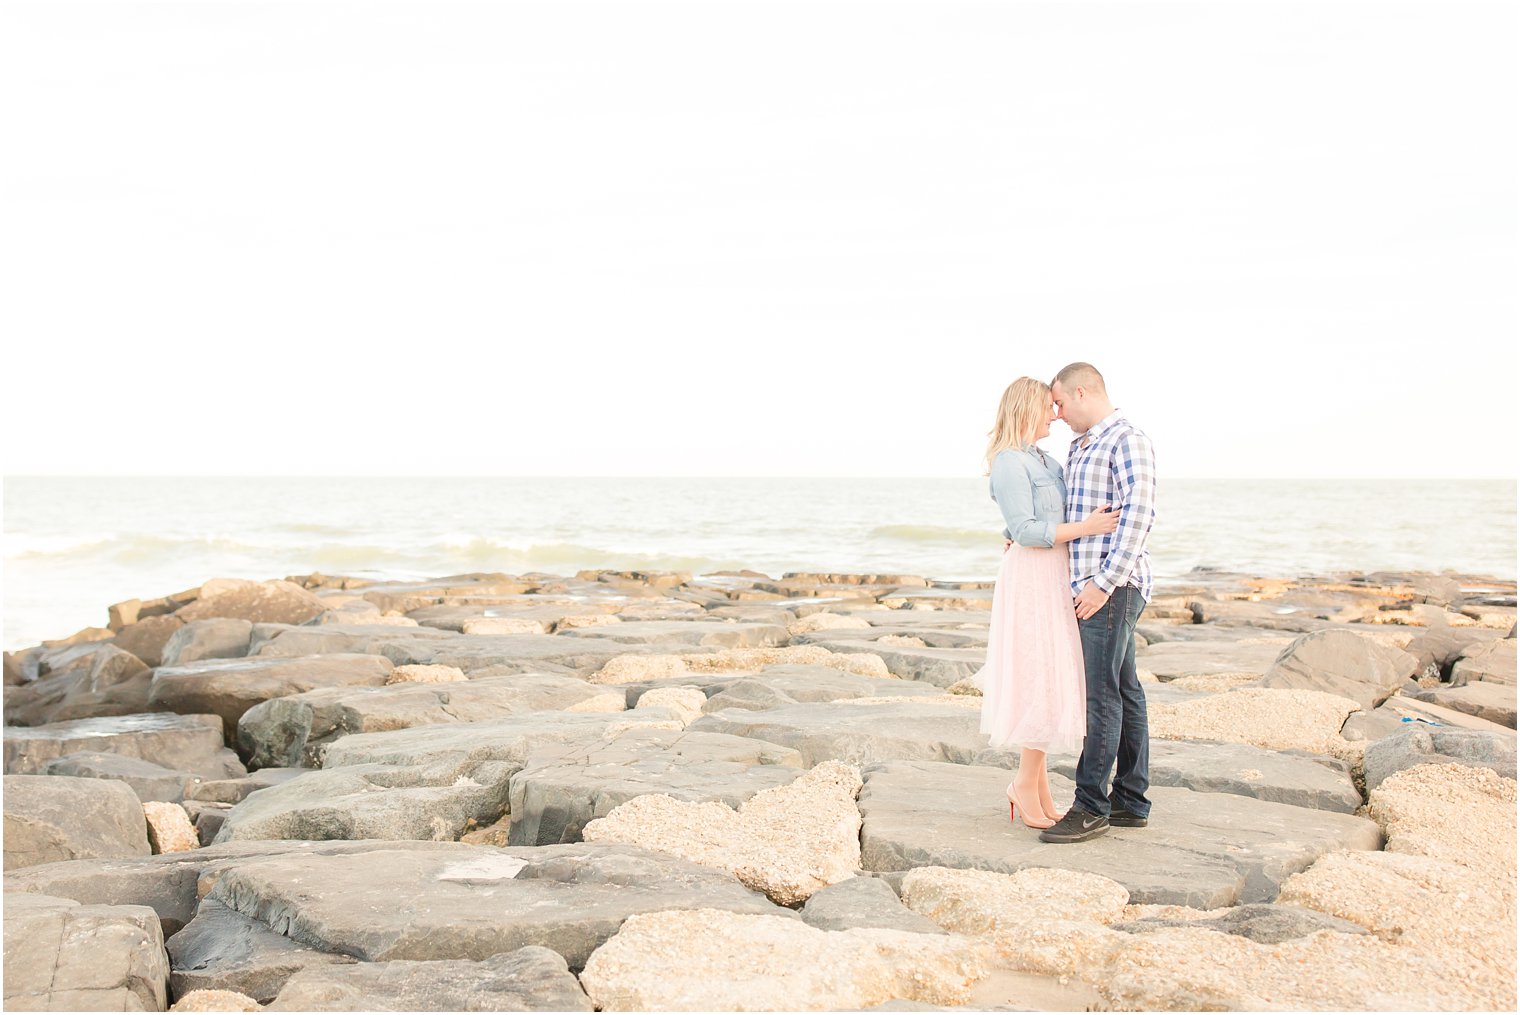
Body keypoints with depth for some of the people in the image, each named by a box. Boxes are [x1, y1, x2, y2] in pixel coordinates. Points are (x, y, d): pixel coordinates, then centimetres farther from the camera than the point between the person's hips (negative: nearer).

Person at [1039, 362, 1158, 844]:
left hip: (1113, 587, -9)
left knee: (1102, 695, -9)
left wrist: (1104, 582, -24)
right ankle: (1131, 802, 15)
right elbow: (1068, 511, 34)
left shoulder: (1128, 441, -11)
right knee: (1123, 691, 11)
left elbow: (1138, 514, -20)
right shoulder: (1079, 448, 19)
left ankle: (1091, 808, -6)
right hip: (1091, 586, 9)